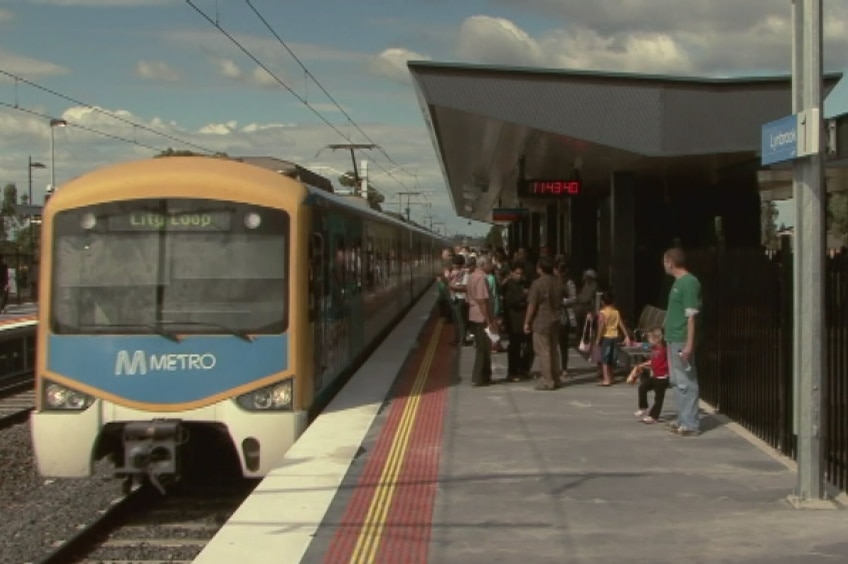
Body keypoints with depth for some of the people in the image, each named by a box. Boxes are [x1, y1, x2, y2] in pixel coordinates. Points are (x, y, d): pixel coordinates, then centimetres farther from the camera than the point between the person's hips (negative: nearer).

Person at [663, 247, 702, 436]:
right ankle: (683, 419, 21)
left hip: (682, 341, -10)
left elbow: (691, 316, -18)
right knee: (678, 382, 14)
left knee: (686, 382, -6)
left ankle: (691, 424, -3)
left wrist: (689, 344, -22)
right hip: (673, 339, 10)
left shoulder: (689, 283, -15)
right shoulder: (678, 282, 14)